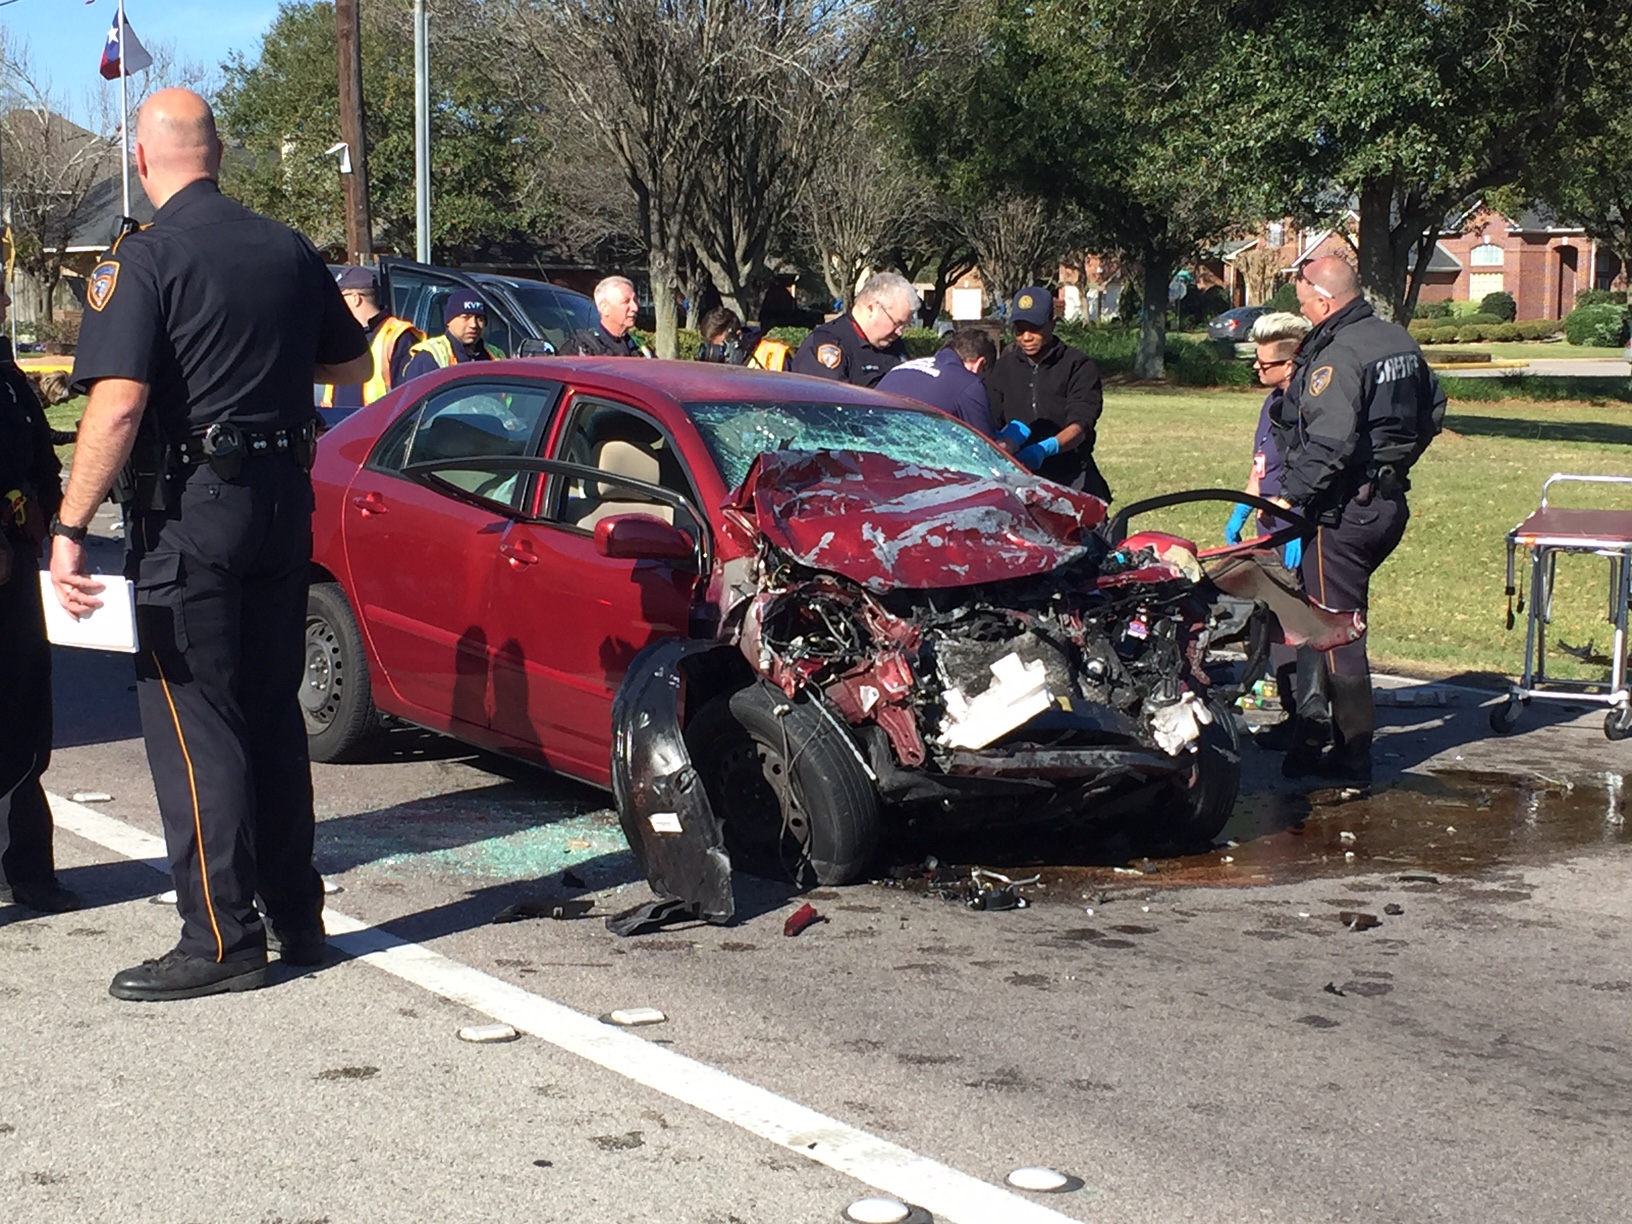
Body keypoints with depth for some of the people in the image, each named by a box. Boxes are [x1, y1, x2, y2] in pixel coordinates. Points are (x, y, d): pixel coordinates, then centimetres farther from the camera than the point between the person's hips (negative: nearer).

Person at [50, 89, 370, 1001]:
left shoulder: (145, 259, -12)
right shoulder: (289, 251, 7)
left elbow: (117, 407, -21)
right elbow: (354, 366, 18)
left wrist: (71, 528, -18)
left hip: (188, 514, -6)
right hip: (283, 504, 6)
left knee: (192, 722, -1)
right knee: (272, 712, 15)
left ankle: (223, 941, 0)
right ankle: (297, 915, 21)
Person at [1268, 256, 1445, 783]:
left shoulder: (1337, 357, -18)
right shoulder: (1398, 340, 10)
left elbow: (1329, 445, -27)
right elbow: (1433, 410, 20)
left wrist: (1290, 495, -18)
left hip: (1343, 509, -9)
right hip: (1390, 503, 9)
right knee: (1334, 618, 17)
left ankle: (1350, 755, 4)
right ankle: (1315, 730, 22)